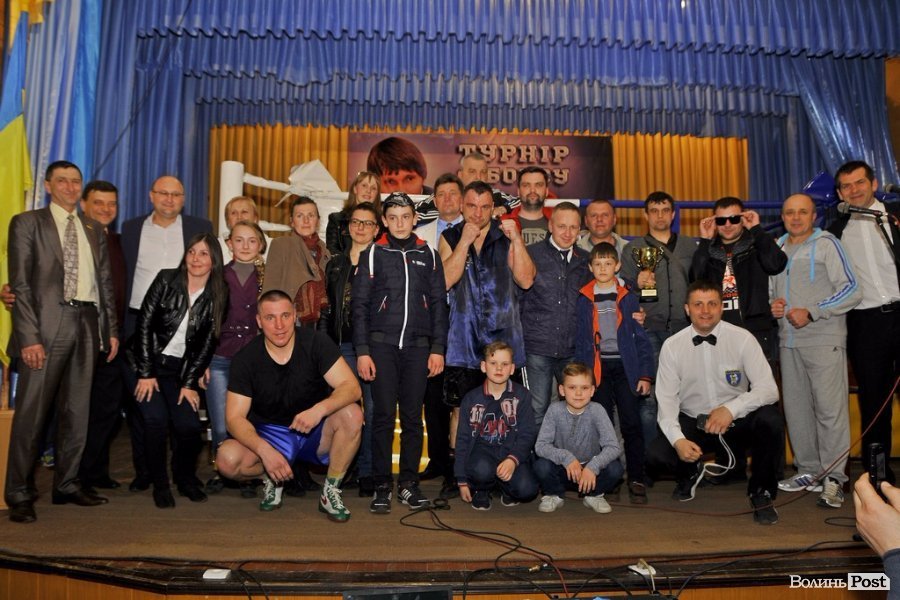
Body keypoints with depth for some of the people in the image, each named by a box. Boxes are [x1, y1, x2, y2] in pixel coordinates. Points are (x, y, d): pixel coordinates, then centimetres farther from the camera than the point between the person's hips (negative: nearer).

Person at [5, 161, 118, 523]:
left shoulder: (94, 230, 17)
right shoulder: (27, 223, 4)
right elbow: (20, 284, -4)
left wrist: (112, 329, 9)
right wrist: (29, 336, -12)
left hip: (87, 324, 5)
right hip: (48, 323, -4)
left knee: (76, 411, 9)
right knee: (32, 412, -1)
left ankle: (67, 485, 20)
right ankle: (19, 495, 9)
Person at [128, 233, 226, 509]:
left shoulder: (218, 296, -2)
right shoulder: (167, 279, -7)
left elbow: (207, 344, 1)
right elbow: (144, 323, -7)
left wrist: (190, 383, -4)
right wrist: (146, 373, -11)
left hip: (181, 369, 2)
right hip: (147, 362, -1)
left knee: (190, 426, -13)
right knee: (156, 419, -19)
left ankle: (185, 478, 16)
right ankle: (160, 484, 3)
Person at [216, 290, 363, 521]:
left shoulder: (316, 342, -14)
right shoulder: (245, 359, -12)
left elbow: (352, 387, -20)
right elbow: (235, 417, -14)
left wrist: (319, 409, -40)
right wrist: (264, 450, -33)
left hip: (317, 432, 0)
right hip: (271, 435, 0)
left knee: (351, 414, -30)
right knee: (227, 459, -28)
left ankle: (331, 491, -9)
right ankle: (271, 479, 7)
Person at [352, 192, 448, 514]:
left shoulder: (428, 255, 11)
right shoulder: (373, 254, 7)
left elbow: (439, 304, 10)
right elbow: (359, 304, 3)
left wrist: (438, 348, 2)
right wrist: (362, 351, -4)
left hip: (418, 346, 2)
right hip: (382, 345, -1)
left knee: (413, 416, 4)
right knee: (383, 415, -2)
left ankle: (409, 482, 15)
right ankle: (382, 486, 8)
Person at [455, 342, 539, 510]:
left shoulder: (521, 395, 0)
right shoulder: (471, 399, 2)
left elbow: (527, 434, -4)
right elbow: (462, 439, 4)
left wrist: (513, 459, -23)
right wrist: (462, 480, 1)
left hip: (512, 452, 0)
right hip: (483, 449, 0)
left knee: (527, 490, -26)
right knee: (481, 470, -35)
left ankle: (506, 488, 10)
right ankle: (481, 490, 2)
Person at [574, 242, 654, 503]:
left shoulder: (628, 297, 5)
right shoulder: (584, 299, 7)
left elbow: (641, 337, 4)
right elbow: (581, 341, 8)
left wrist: (645, 374, -2)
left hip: (625, 366, -1)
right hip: (598, 368, 1)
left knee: (631, 423, -4)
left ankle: (636, 480, 5)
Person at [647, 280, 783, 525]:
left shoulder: (742, 339, -9)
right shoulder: (672, 346, -6)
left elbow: (769, 389, -14)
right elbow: (666, 400, -7)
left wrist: (731, 409, -31)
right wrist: (678, 440, -22)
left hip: (737, 422, 0)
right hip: (692, 423, 1)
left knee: (769, 419, -32)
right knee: (656, 453, -25)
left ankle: (761, 492, -3)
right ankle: (689, 473, 16)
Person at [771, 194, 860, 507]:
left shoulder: (826, 243, 0)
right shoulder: (776, 249, 15)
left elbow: (851, 291, -6)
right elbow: (769, 289, 24)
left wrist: (812, 313, -14)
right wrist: (771, 305, 2)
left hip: (824, 340, -5)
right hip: (789, 341, 5)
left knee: (830, 407, -7)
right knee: (796, 408, 8)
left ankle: (833, 478, 0)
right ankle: (808, 471, 19)